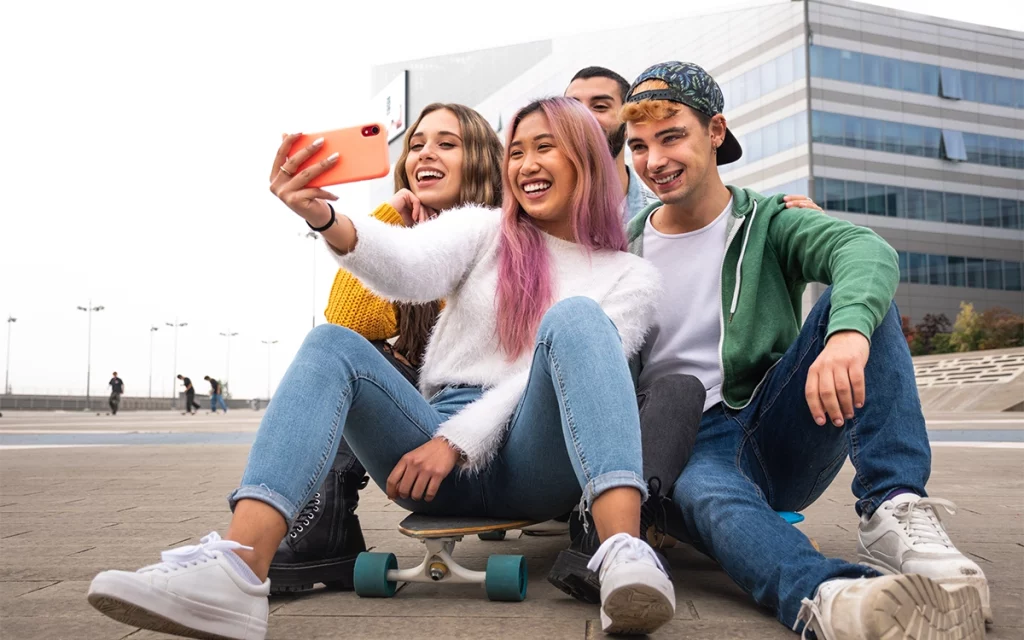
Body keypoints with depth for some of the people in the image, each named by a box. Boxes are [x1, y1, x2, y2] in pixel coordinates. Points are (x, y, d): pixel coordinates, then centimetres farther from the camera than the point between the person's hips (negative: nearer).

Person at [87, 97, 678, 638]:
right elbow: (408, 269, -10)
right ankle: (237, 572, -42)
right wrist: (323, 216, -30)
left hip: (539, 464, -2)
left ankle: (625, 555, -45)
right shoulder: (484, 229, 13)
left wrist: (455, 441, -15)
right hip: (444, 463, 2)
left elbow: (564, 372, -4)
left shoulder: (632, 276, 10)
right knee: (333, 343, -21)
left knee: (574, 316, -26)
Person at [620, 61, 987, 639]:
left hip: (779, 438, 1)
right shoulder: (626, 253, 10)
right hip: (689, 447, 0)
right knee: (705, 495, -37)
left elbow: (867, 249, -18)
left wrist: (847, 332, -41)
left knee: (860, 294, -20)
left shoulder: (768, 223, 5)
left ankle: (894, 511, -32)